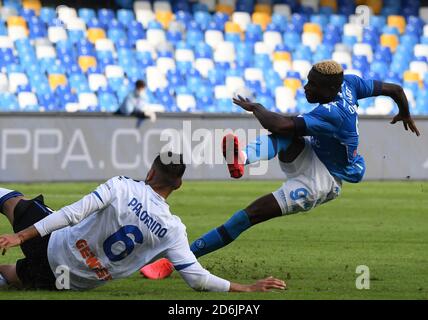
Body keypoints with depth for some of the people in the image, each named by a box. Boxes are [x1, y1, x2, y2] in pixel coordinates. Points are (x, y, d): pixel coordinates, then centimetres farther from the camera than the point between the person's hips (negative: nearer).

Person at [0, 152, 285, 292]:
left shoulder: (121, 187, -19)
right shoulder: (173, 231, -13)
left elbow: (73, 213, -24)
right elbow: (197, 279, -17)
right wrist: (248, 289, -9)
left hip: (54, 248, -3)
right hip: (77, 283, 3)